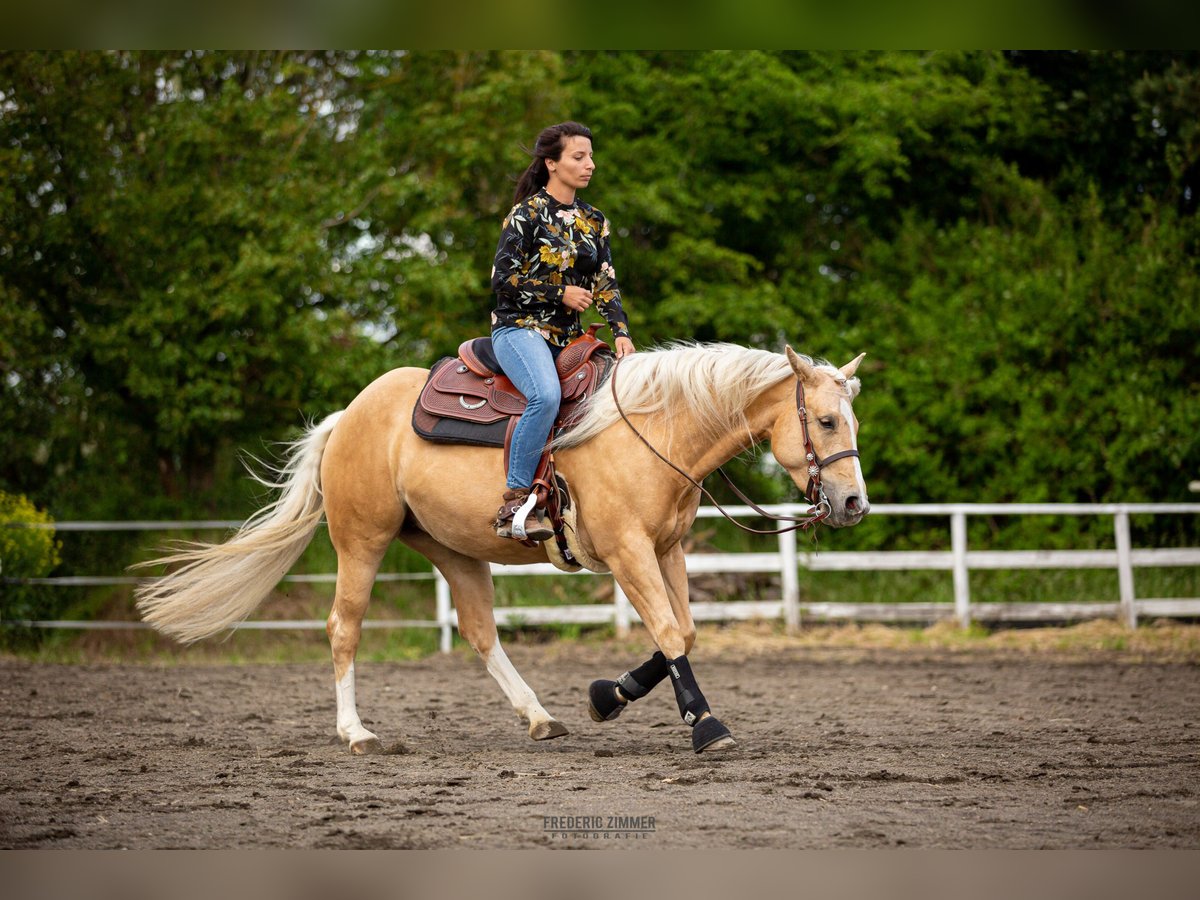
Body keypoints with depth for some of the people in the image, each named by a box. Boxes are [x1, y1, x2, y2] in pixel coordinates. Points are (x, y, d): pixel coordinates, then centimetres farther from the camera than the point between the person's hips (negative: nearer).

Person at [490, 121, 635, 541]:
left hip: (568, 335, 8)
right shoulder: (528, 214, -5)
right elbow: (503, 278, -9)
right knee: (547, 395, -36)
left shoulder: (594, 221, 15)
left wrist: (621, 331, -5)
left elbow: (606, 283, 11)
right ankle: (515, 503, -34)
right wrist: (561, 293, -11)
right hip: (520, 328, -7)